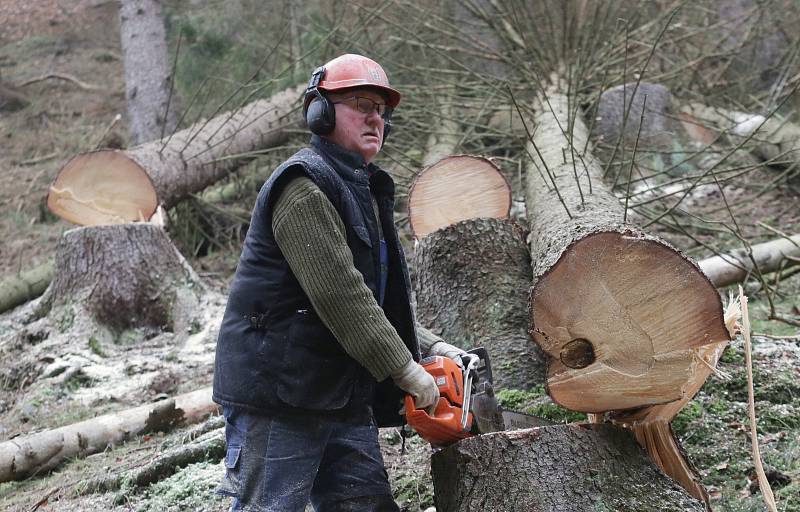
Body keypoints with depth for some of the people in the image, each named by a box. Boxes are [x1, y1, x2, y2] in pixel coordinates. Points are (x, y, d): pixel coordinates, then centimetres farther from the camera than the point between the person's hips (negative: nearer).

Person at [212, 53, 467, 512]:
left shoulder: (365, 191, 19)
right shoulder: (305, 186, -14)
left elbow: (386, 299, 24)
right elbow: (339, 294, -21)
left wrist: (430, 346, 9)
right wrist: (407, 372, -17)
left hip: (345, 398, 10)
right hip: (277, 391, -10)